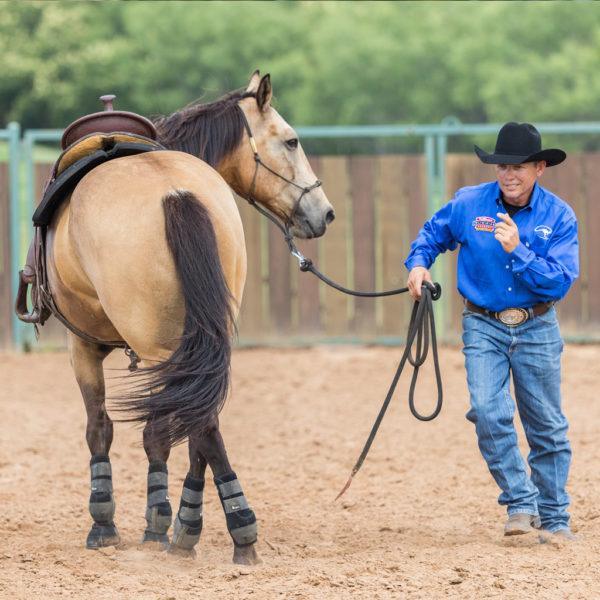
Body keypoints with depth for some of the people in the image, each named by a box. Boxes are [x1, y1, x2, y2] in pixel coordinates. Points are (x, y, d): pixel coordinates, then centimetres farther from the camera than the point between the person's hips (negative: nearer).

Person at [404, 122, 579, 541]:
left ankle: (554, 519, 18)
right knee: (488, 411, -19)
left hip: (536, 329, 0)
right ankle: (521, 504, -8)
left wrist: (518, 251, -28)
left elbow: (560, 282, -18)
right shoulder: (468, 205, -6)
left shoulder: (559, 217, -9)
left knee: (547, 427, 6)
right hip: (484, 328, 0)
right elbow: (433, 233, 15)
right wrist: (418, 263, -4)